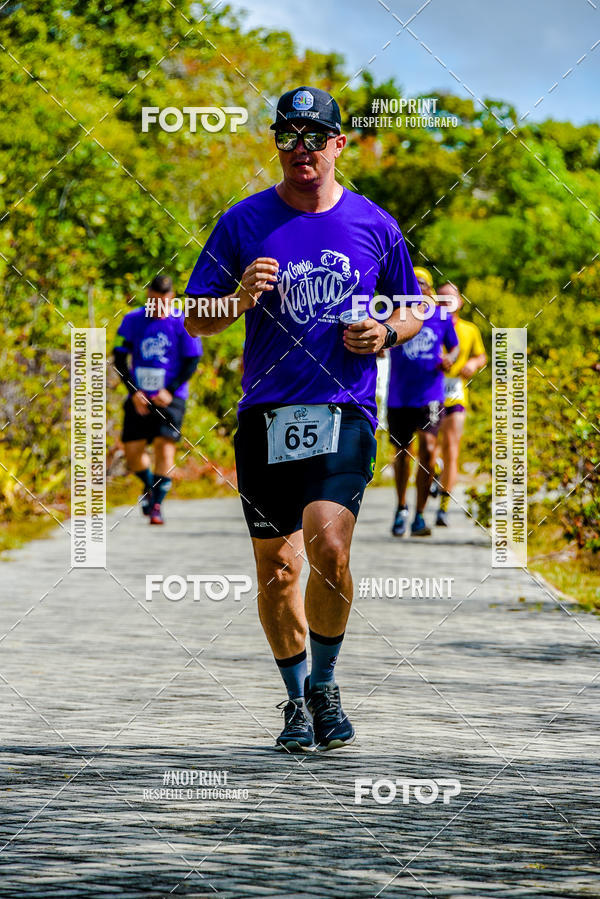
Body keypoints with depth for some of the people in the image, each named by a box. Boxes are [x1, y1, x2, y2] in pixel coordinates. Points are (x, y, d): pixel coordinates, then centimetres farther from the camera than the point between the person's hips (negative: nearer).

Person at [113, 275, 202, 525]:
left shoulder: (182, 324, -3)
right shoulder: (133, 320, 2)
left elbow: (192, 363, -1)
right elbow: (120, 358, 4)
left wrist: (170, 391, -12)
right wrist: (133, 391, -7)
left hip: (169, 398, -2)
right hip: (139, 398, 2)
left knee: (164, 446, -14)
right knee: (132, 450, -1)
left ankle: (157, 504, -6)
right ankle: (149, 486, 30)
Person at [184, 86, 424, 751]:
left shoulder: (372, 224, 7)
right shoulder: (244, 223, 6)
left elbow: (412, 309, 18)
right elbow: (195, 320, 7)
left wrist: (387, 332, -4)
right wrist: (239, 298, -14)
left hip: (345, 414, -1)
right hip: (265, 416, 1)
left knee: (328, 546, -21)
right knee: (277, 566, 4)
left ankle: (324, 683, 0)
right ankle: (297, 699, 22)